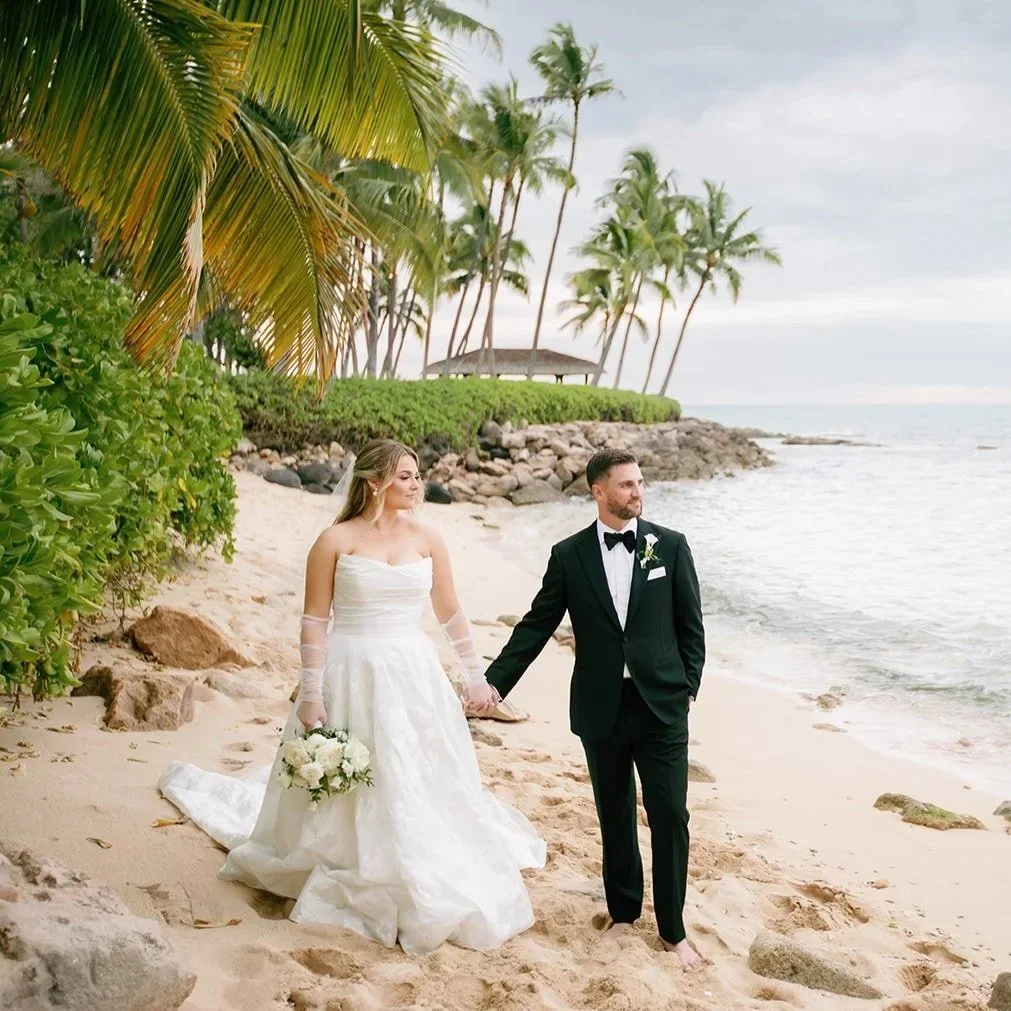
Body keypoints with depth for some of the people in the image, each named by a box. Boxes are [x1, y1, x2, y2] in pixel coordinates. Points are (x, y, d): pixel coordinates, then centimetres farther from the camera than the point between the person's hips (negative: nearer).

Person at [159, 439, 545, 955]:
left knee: (423, 785, 7)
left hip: (414, 678, 3)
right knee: (345, 786, 6)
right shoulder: (336, 540, -6)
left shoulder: (426, 539, 4)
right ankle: (353, 880, 27)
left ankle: (428, 890, 23)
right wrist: (312, 694, -11)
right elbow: (314, 621, -6)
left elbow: (450, 613, 11)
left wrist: (476, 673, 9)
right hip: (352, 678, -3)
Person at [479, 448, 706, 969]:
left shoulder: (670, 545, 0)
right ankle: (623, 911, 33)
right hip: (600, 709, 1)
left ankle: (673, 930, 16)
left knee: (670, 817, 1)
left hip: (661, 706, -1)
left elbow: (690, 624, 4)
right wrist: (494, 682, -5)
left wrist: (688, 688, -1)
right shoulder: (569, 554, 0)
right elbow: (536, 625, 1)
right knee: (614, 816, 14)